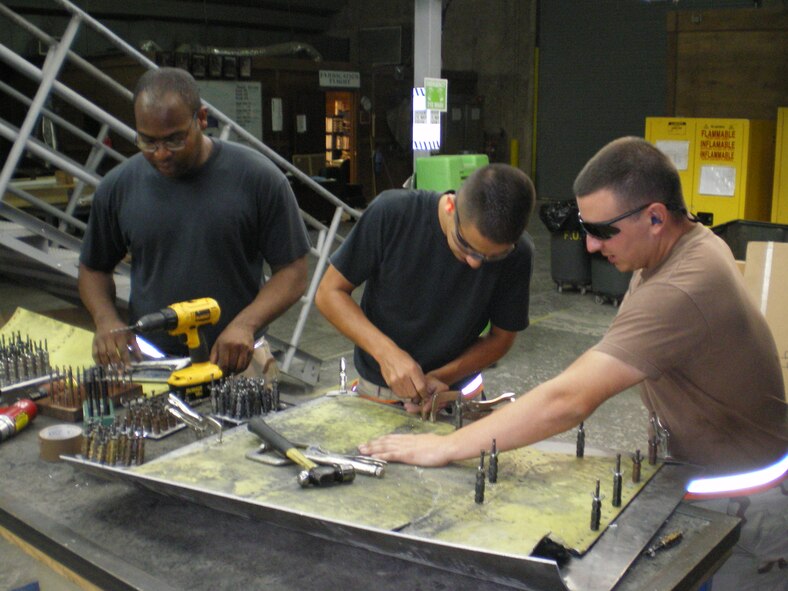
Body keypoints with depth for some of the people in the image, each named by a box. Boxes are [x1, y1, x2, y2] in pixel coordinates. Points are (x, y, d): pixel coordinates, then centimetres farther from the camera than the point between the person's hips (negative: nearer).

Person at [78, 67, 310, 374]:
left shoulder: (259, 179, -3)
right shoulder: (118, 187, 6)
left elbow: (292, 272, -1)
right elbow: (93, 269, 20)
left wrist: (246, 324, -16)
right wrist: (106, 319, 0)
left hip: (235, 364, -1)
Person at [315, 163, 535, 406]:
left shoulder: (517, 253, -17)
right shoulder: (392, 212, -21)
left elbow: (501, 337, -2)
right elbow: (329, 293, -12)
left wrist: (440, 377, -18)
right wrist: (386, 351, -27)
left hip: (455, 388, 1)